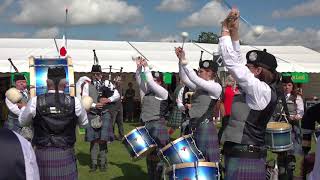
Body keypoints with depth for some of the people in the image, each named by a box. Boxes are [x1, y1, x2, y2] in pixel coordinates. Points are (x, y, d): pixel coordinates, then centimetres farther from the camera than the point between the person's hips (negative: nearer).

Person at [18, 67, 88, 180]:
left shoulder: (35, 101, -9)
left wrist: (23, 107, 30)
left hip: (42, 154, 0)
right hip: (66, 154, 0)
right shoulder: (74, 102, -9)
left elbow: (22, 122, 10)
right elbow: (84, 122, 11)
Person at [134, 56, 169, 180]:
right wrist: (139, 67, -4)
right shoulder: (147, 91, 13)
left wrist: (146, 67, -9)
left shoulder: (163, 92, -7)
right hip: (146, 126, 8)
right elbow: (139, 80, 10)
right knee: (149, 154, 15)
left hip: (157, 126, -7)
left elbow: (150, 81, -17)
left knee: (158, 155, -4)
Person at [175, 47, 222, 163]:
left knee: (208, 161, -2)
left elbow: (195, 79, -19)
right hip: (194, 126, 8)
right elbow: (184, 78, 9)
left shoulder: (216, 87, -9)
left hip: (205, 127, -8)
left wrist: (184, 62, -17)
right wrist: (180, 60, -2)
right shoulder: (199, 87, 15)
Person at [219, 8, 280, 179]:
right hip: (241, 156, 9)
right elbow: (237, 60, 13)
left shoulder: (261, 90, -15)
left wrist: (225, 31, -9)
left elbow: (232, 63, -18)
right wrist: (234, 31, 8)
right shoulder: (255, 88, 9)